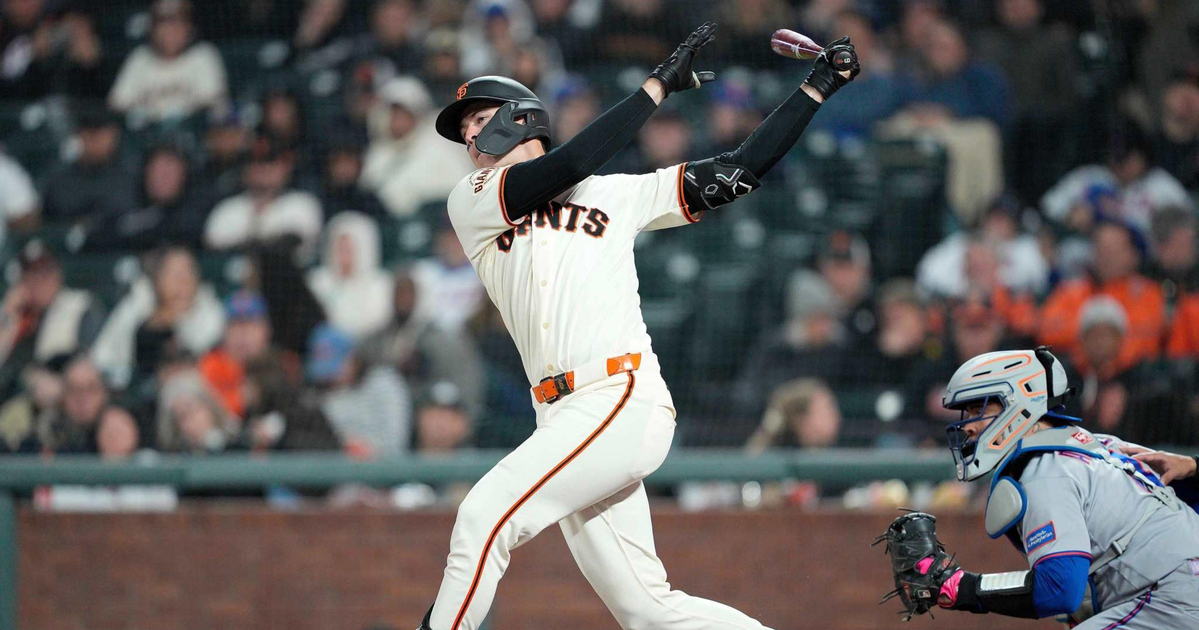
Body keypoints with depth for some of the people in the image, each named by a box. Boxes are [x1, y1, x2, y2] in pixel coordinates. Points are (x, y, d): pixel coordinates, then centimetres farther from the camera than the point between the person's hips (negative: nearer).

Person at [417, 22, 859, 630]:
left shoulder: (617, 194, 17)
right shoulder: (471, 203, 16)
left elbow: (741, 169, 16)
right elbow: (564, 167, -1)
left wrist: (817, 87, 14)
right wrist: (659, 85, 0)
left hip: (624, 399, -3)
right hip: (563, 420, 3)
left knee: (485, 516, -21)